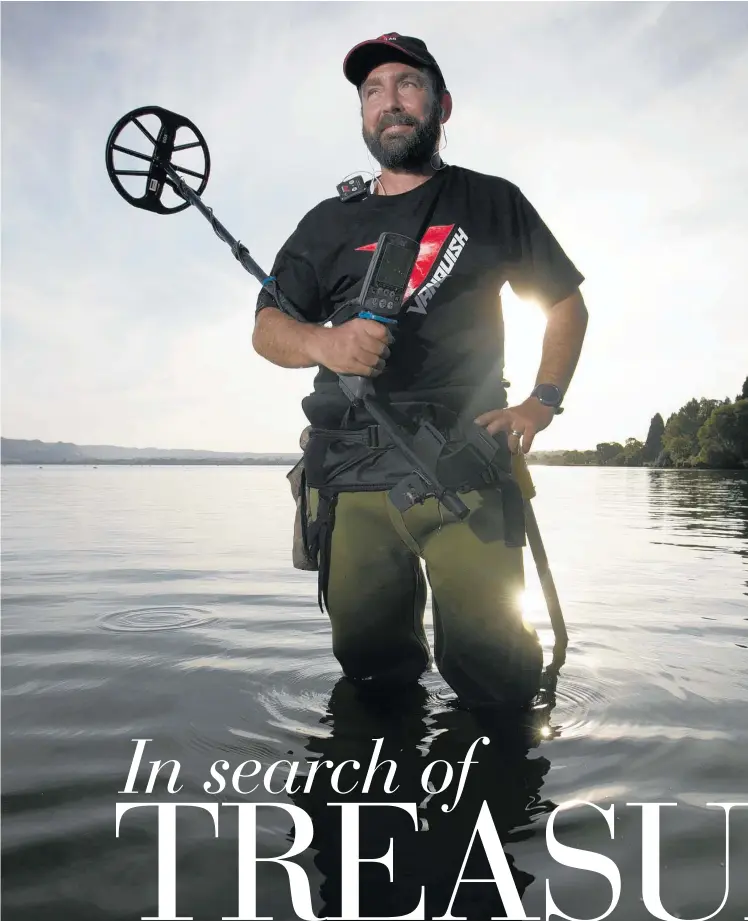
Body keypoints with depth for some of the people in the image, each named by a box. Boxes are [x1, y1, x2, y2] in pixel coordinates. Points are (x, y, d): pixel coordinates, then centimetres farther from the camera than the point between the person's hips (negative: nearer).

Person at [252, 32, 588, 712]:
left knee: (495, 678, -6)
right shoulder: (329, 223, 17)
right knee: (372, 670, 4)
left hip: (465, 460, -1)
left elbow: (567, 303, 17)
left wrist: (542, 402, 1)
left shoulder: (492, 201, 15)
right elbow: (266, 329, 10)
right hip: (348, 472, 2)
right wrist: (323, 342, -14)